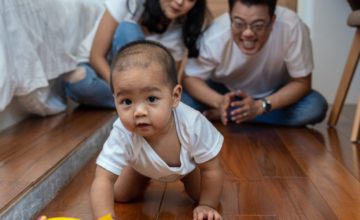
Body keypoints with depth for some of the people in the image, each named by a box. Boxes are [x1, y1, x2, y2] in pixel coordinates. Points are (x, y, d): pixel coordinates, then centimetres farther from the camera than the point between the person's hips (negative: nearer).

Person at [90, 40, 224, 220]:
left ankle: (184, 177, 29)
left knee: (200, 194, -4)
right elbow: (103, 181, -44)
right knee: (121, 195, 1)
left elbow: (211, 169, -29)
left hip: (188, 163, 0)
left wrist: (207, 205, -21)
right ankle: (145, 177, 34)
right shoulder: (122, 135, -45)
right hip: (143, 164, 1)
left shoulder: (193, 124, -45)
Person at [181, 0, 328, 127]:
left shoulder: (291, 27, -34)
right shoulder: (215, 37, -32)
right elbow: (190, 78, -19)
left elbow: (302, 83, -22)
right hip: (226, 93, -2)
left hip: (275, 95, 2)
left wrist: (260, 106, -36)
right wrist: (219, 101, -38)